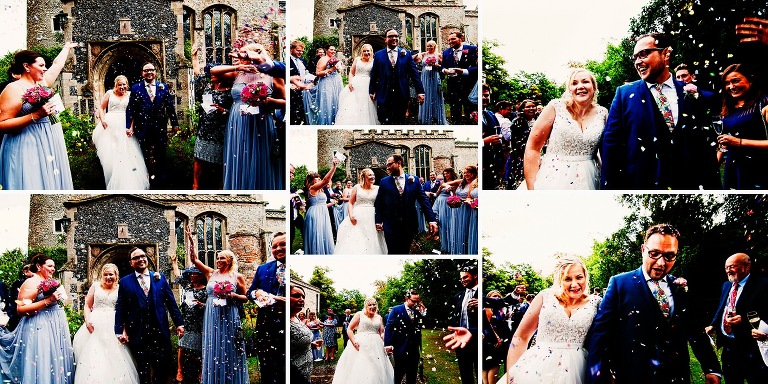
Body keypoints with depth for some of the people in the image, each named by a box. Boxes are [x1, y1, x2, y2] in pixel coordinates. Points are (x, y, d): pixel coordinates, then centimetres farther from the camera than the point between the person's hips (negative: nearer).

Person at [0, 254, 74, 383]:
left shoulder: (51, 282, 16)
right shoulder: (31, 283, -9)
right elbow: (21, 309, -19)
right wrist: (48, 301, -22)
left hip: (55, 328, 8)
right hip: (39, 328, -8)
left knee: (56, 362, 7)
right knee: (41, 364, -8)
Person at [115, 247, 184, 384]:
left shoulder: (160, 278, 9)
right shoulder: (125, 282, 4)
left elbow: (171, 302, 8)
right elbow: (120, 308, 1)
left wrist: (179, 323, 3)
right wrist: (120, 331, -6)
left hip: (160, 331, 1)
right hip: (137, 334, -1)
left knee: (163, 367, 4)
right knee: (143, 371, 7)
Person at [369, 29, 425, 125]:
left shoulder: (406, 54, 8)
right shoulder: (378, 55, 7)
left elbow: (414, 73, 4)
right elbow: (374, 75, 9)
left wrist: (420, 91, -1)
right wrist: (372, 91, 7)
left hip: (401, 96, 1)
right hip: (384, 95, -1)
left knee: (400, 123, 6)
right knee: (385, 122, -2)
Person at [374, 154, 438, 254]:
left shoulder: (413, 180, 3)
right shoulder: (384, 182, 3)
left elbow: (424, 200, 2)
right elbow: (378, 203, 6)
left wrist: (432, 220, -4)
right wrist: (378, 221, -1)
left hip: (409, 225, 1)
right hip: (391, 226, -1)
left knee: (405, 252, 9)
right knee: (393, 253, -1)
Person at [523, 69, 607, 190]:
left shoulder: (602, 113, 3)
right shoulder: (556, 107, -5)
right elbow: (533, 147, -6)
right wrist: (532, 188, -12)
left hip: (588, 182, 3)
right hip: (553, 180, -3)